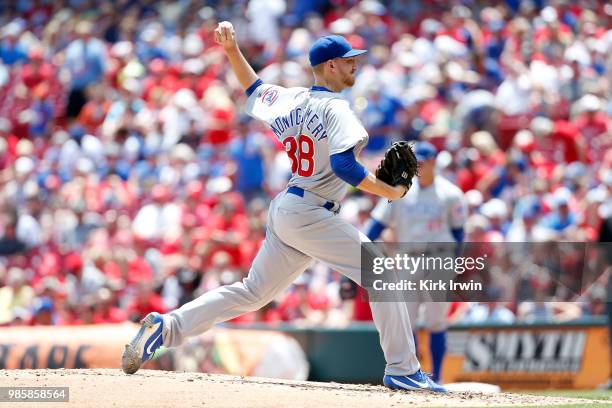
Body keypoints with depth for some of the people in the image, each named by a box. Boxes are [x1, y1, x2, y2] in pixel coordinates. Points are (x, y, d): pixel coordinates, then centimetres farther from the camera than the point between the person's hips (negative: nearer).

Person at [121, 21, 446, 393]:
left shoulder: (289, 100, 13)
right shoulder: (336, 108, -12)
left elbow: (255, 88, 31)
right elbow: (344, 166, -24)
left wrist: (232, 50, 31)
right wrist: (389, 192, -16)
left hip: (282, 208, 8)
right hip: (310, 215, -8)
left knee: (252, 292, 15)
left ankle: (167, 326, 6)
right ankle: (403, 371, -10)